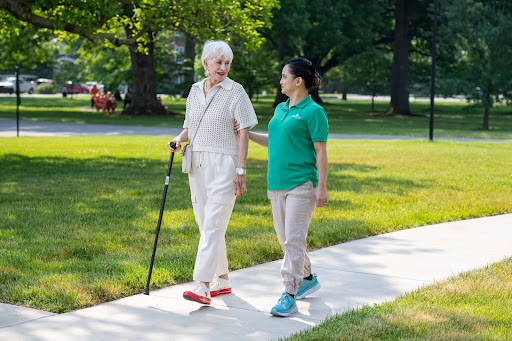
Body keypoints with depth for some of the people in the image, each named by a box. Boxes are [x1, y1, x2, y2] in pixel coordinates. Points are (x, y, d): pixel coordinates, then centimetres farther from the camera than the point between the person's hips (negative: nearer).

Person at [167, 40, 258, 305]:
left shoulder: (235, 92, -5)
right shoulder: (195, 91, 11)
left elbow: (243, 133, -7)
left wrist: (241, 170, -14)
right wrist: (179, 139, -2)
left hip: (223, 164, -6)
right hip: (197, 163, 6)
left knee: (213, 225, -12)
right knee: (206, 225, 10)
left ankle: (203, 287, -17)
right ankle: (222, 280, 22)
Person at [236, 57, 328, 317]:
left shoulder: (313, 112, -9)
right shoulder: (280, 109, 14)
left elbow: (321, 152, -10)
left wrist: (321, 187, -14)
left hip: (301, 185, -8)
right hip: (277, 184, 8)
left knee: (293, 239, -9)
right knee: (284, 238, 14)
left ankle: (289, 296, -6)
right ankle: (308, 279, 33)